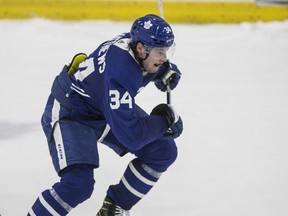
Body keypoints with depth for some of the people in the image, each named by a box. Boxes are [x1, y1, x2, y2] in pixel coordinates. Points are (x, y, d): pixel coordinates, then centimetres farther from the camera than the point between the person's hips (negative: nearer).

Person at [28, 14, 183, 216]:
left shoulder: (137, 40, -15)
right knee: (78, 184, -27)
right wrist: (163, 121, -25)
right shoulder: (120, 72, -39)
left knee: (163, 150, 1)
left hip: (109, 106, 9)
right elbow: (130, 135, -39)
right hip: (69, 113, -9)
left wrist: (166, 70, -5)